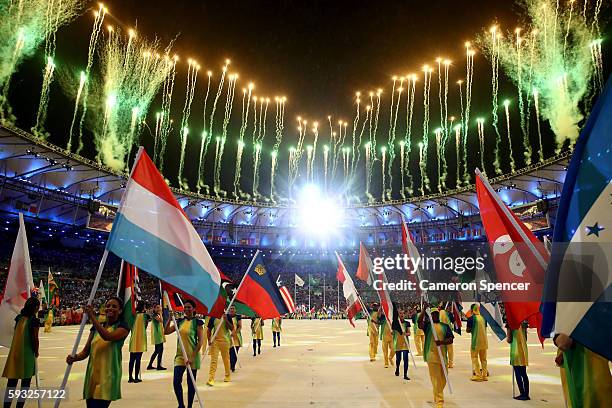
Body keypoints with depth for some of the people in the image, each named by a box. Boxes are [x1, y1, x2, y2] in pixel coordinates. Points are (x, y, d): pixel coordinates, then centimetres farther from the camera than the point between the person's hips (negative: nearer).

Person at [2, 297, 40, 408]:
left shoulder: (19, 318, 4)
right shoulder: (34, 320, -13)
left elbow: (16, 335, 8)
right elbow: (35, 339, -11)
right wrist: (36, 352, 4)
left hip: (15, 353, 5)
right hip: (27, 354, -5)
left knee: (12, 381, 11)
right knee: (25, 382, 8)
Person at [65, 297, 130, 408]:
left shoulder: (122, 327, -6)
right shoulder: (96, 327, 11)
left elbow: (108, 336, -26)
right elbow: (86, 351, 10)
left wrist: (92, 317, -25)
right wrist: (74, 358, -12)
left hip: (108, 377, -6)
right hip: (92, 374, 6)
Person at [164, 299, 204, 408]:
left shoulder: (197, 322, -8)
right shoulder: (180, 321, 7)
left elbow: (201, 341, -12)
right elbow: (166, 332, 3)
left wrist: (192, 357, -17)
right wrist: (170, 318, -8)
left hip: (192, 356, -4)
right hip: (180, 355, 4)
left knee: (191, 383, 6)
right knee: (176, 382, -3)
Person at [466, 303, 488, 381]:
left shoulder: (471, 318, -11)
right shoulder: (483, 318, 5)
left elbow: (468, 330, -8)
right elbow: (485, 329, 13)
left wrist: (469, 329, 12)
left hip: (476, 341, -6)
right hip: (484, 340, 6)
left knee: (475, 358, 4)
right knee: (483, 358, 15)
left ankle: (478, 375, 2)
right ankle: (484, 375, 18)